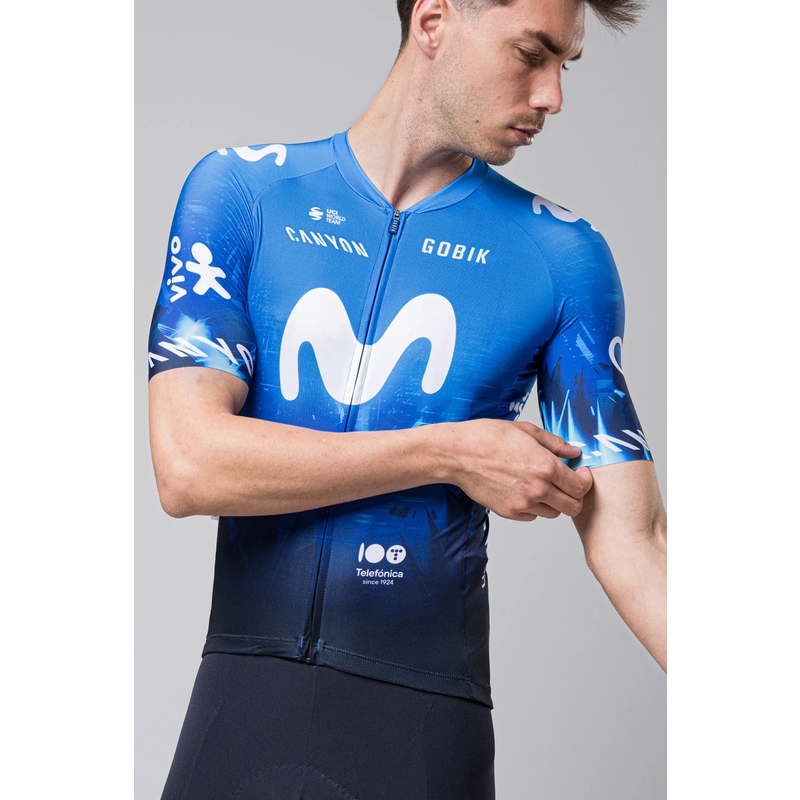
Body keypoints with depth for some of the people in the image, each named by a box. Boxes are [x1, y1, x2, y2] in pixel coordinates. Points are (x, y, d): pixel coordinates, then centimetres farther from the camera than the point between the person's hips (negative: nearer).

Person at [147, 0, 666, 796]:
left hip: (431, 712, 0)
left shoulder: (565, 258, -2)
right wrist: (452, 454, -12)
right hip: (246, 694, 0)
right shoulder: (240, 190, -2)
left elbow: (630, 540, -4)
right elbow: (187, 467, -12)